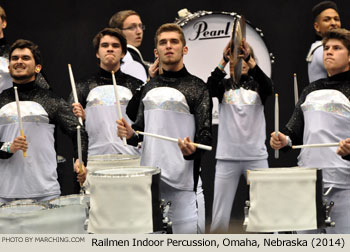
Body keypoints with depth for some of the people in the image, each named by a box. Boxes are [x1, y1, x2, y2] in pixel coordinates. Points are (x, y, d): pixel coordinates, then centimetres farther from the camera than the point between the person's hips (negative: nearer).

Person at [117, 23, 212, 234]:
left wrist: (192, 150, -27)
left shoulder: (196, 87, -1)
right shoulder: (150, 88, 16)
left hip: (181, 178, -6)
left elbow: (206, 134, -6)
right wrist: (131, 134, 1)